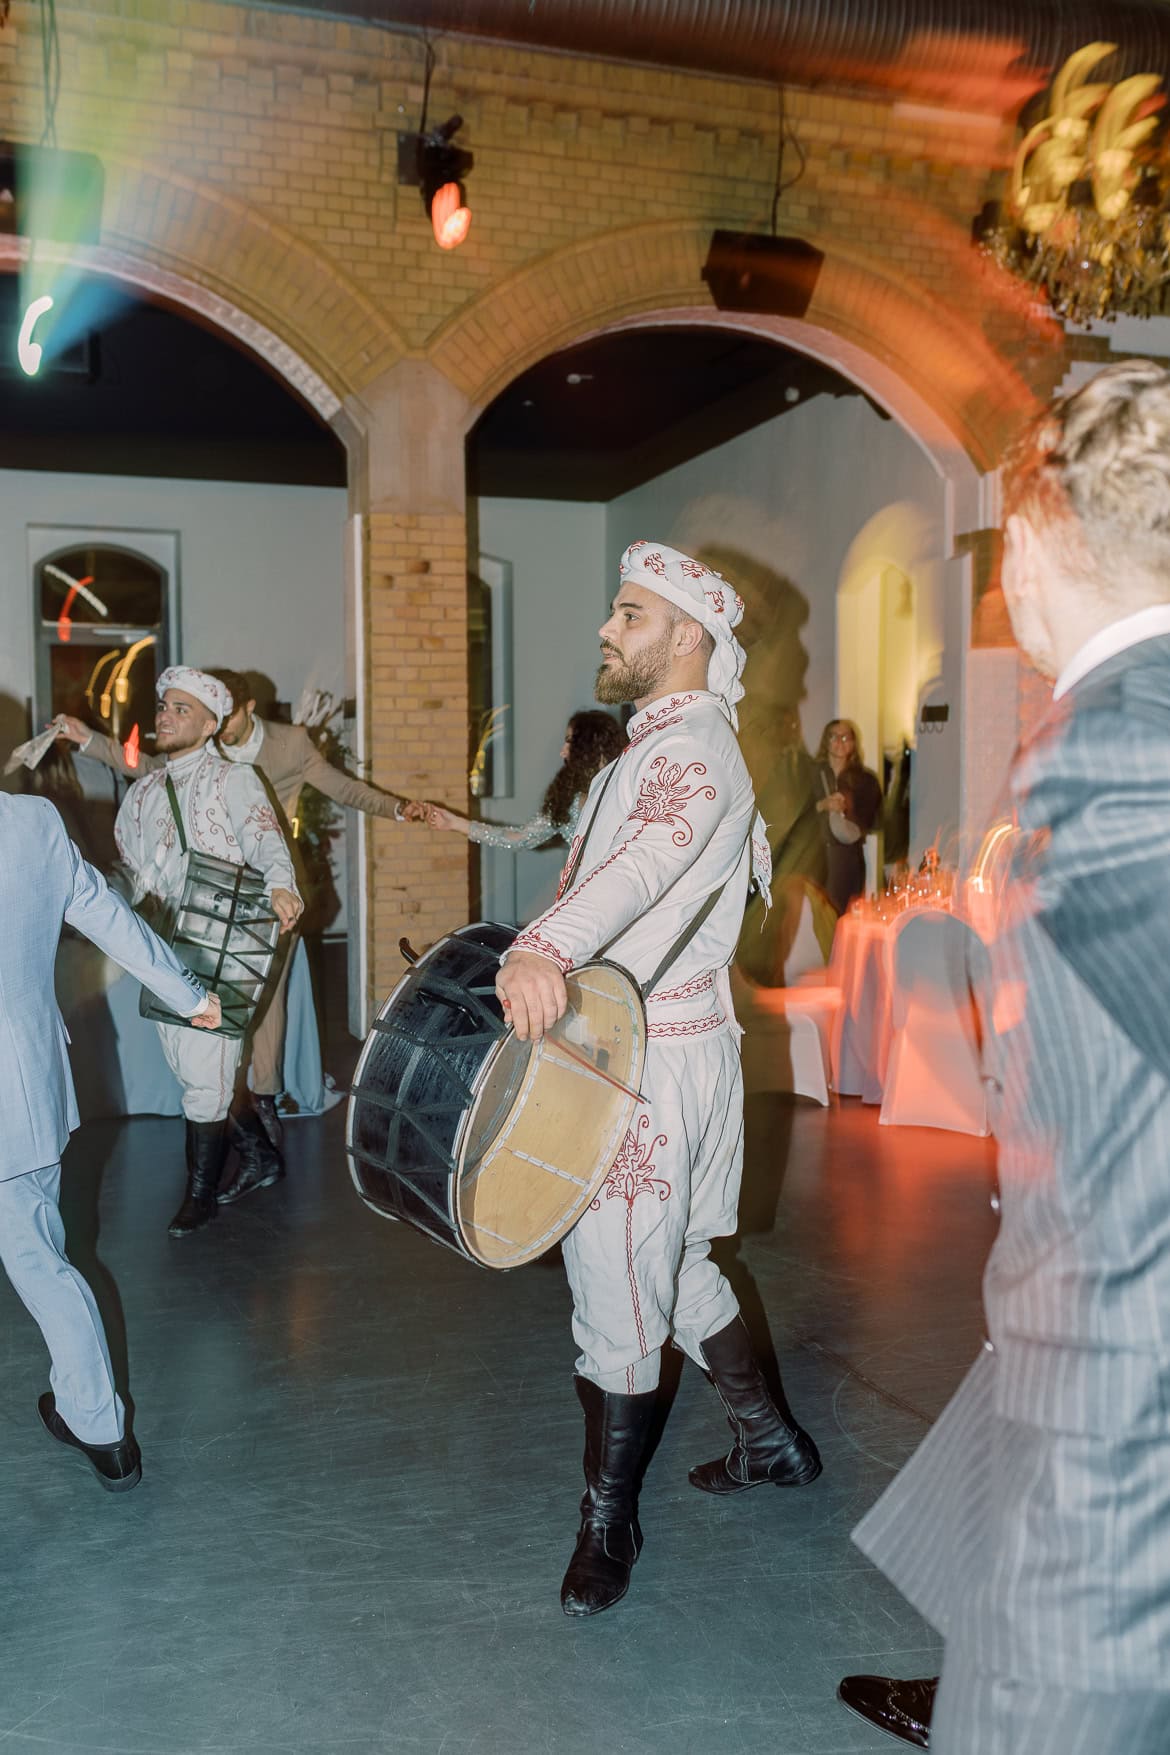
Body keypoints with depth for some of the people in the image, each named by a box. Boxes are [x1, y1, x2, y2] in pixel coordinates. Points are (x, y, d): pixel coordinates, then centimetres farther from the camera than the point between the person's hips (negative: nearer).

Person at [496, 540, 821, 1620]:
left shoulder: (694, 746, -17)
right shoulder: (654, 744, 18)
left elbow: (650, 855, -40)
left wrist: (545, 949, -56)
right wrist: (545, 956, 19)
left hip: (653, 1059, -10)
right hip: (616, 1044, 11)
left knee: (620, 1288, -1)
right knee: (675, 1267, 21)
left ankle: (609, 1522, 16)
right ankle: (771, 1441, 38)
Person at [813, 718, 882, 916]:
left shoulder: (864, 779, 7)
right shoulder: (813, 773, 6)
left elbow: (869, 819, 8)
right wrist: (822, 806, -14)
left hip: (848, 854, 0)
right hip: (815, 852, 0)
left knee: (843, 912, -8)